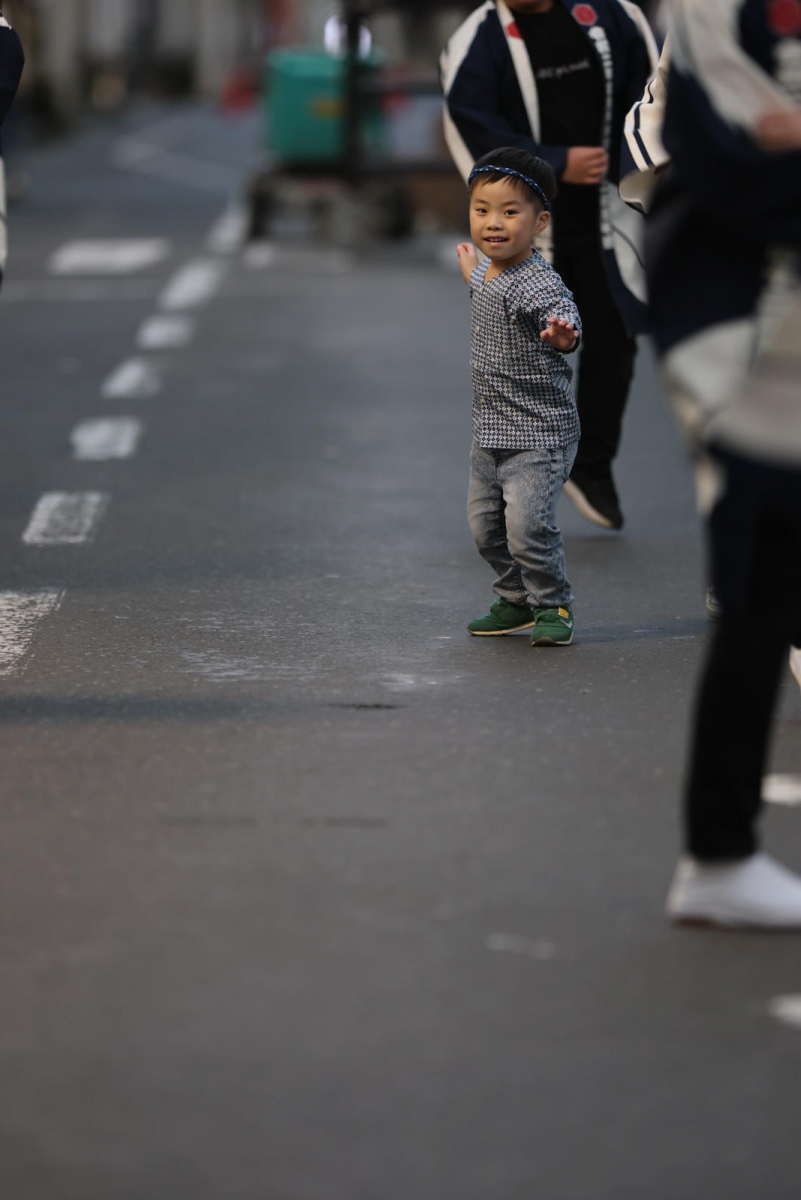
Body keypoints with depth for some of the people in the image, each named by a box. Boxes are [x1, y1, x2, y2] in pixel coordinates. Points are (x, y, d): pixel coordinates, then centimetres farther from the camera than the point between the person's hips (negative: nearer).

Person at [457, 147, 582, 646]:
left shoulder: (536, 281, -22)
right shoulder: (492, 272, 6)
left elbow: (560, 309, -43)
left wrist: (563, 333, -66)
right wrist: (471, 269, 50)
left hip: (539, 433, -9)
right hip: (491, 434, 9)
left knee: (528, 525, -15)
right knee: (486, 526, 15)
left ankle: (554, 606, 4)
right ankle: (517, 600, 33)